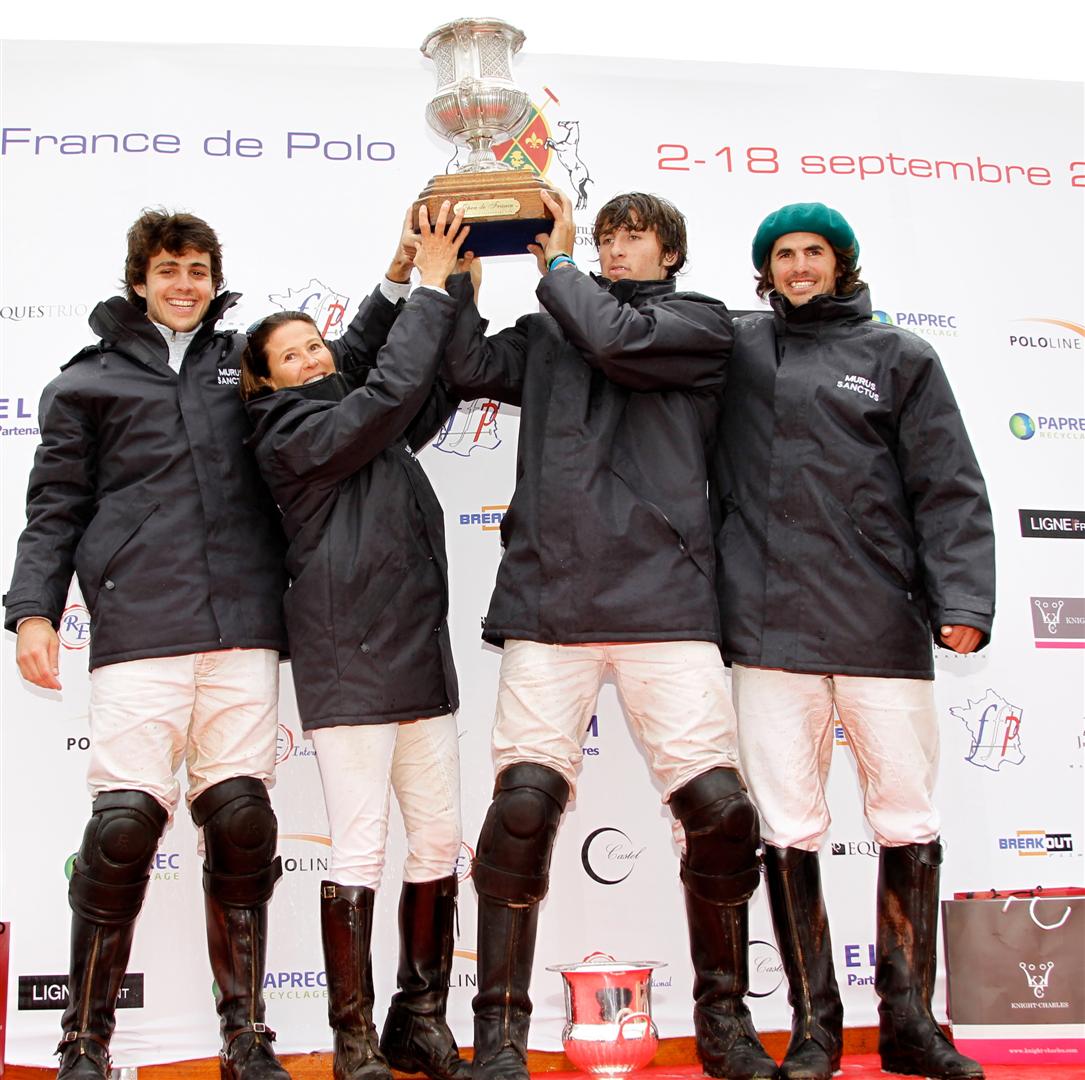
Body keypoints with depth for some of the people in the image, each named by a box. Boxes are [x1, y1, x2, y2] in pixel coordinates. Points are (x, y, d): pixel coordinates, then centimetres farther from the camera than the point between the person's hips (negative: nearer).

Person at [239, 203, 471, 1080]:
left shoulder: (372, 427, 18)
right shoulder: (292, 434, -4)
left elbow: (436, 384, 21)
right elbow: (391, 390, -14)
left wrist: (429, 284, 9)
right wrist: (430, 287, -6)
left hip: (419, 653, 8)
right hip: (346, 660, -7)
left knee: (439, 842, 8)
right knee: (360, 851, -5)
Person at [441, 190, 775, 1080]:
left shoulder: (702, 323, 13)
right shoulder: (548, 336, 23)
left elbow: (619, 339, -5)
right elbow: (470, 369, 8)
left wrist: (555, 264, 9)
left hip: (665, 599, -2)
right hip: (548, 598, 2)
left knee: (719, 806, -6)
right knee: (524, 803, -7)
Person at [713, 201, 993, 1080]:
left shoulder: (899, 357, 9)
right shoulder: (735, 349, 12)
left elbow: (949, 488, 2)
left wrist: (963, 600, -8)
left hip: (884, 628, 0)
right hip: (772, 627, 1)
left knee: (910, 824, 4)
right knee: (789, 830, 3)